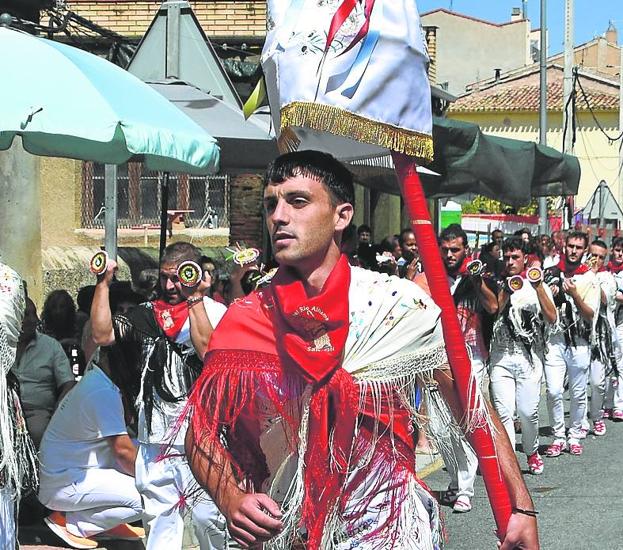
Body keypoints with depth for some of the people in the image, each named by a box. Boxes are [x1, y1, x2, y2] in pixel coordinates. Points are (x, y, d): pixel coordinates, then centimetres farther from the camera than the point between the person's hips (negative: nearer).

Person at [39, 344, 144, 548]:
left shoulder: (94, 379, 9)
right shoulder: (104, 393, -22)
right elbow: (123, 450, -20)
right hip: (62, 484, -10)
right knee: (143, 499, -22)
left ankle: (108, 523, 10)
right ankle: (69, 522, -7)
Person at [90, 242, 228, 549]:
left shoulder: (214, 311, -1)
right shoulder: (147, 314, 10)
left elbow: (209, 352, -19)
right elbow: (102, 335, -1)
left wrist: (195, 298, -17)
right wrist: (103, 283, -4)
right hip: (156, 435, 4)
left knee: (209, 518, -6)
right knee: (159, 516, 13)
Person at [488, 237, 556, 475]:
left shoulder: (538, 286, 7)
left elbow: (551, 319, -4)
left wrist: (539, 287, -10)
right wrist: (507, 290, -12)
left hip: (529, 358, 0)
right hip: (501, 356, 0)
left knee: (528, 411, -4)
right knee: (504, 411, -7)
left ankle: (532, 451, 23)